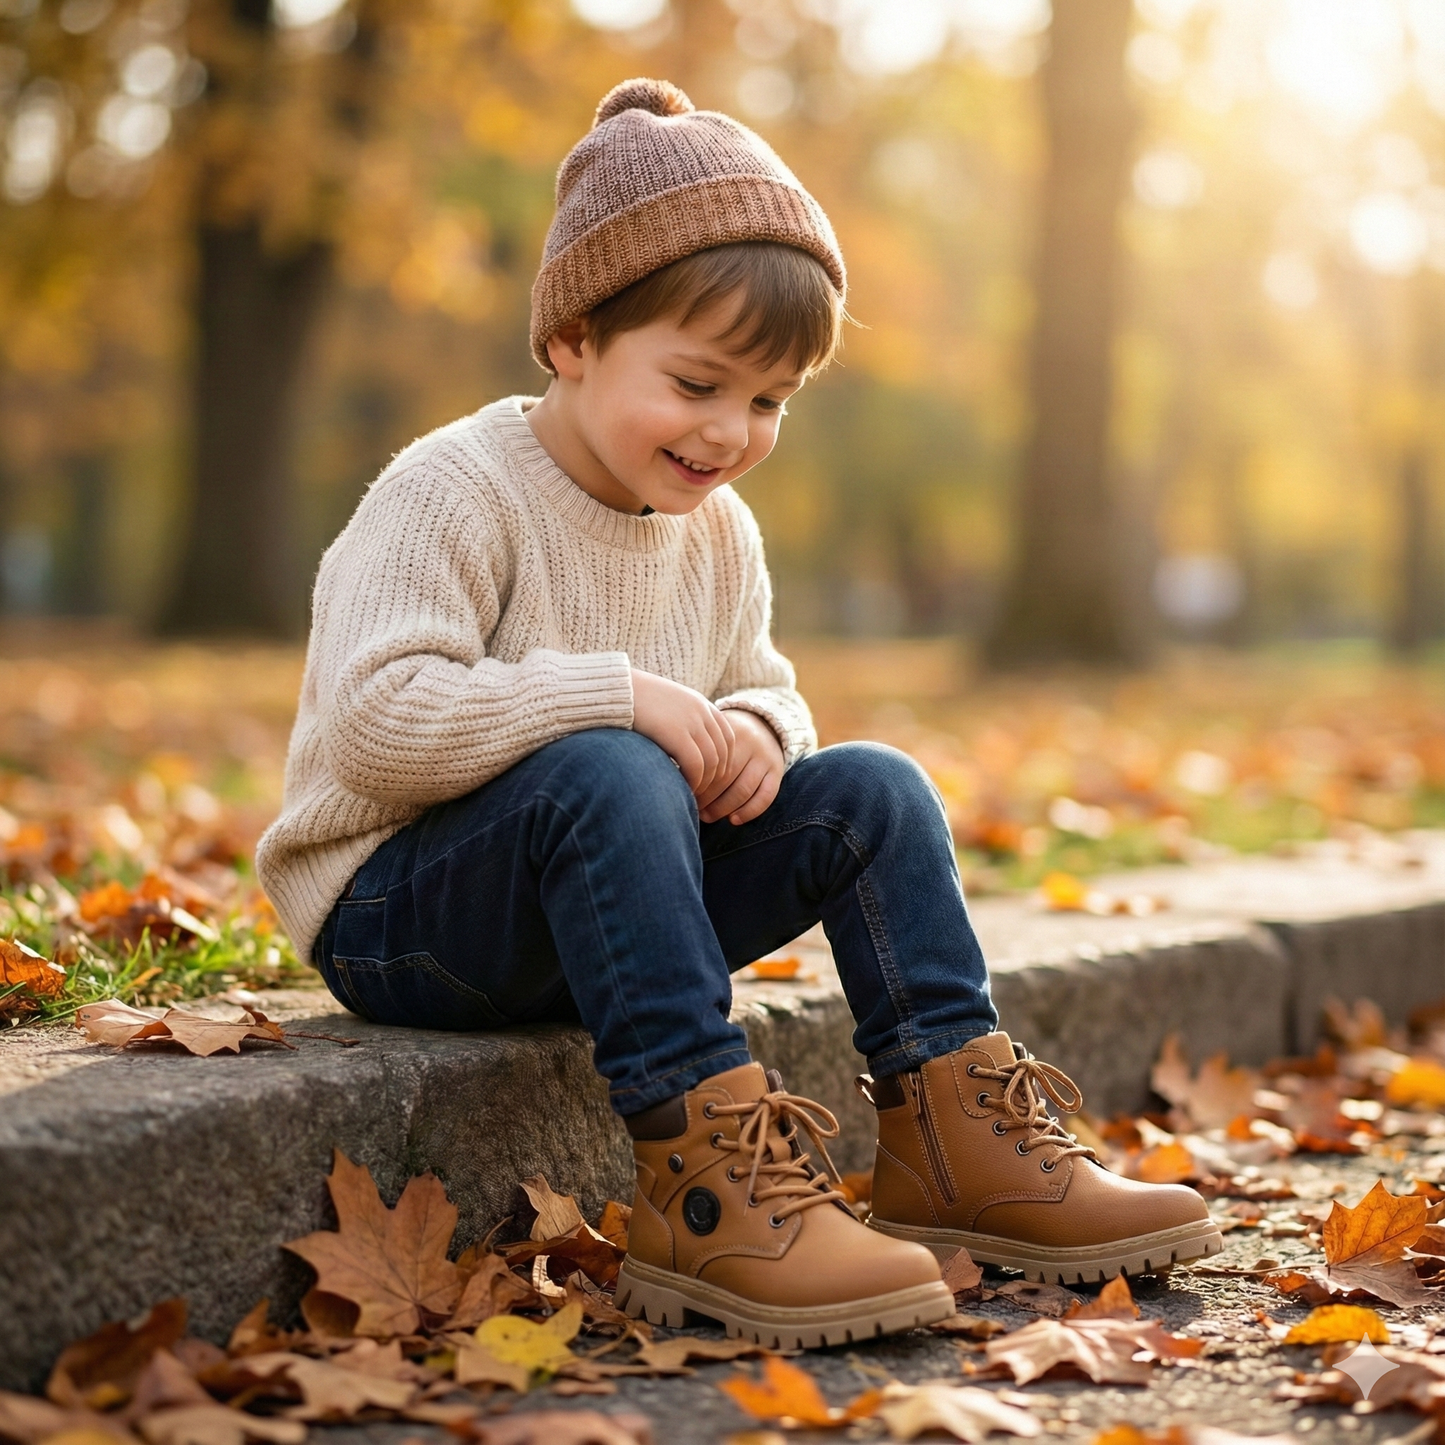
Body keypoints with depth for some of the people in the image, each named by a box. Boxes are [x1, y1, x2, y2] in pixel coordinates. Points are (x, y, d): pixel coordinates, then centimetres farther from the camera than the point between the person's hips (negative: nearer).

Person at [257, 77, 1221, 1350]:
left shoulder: (719, 533, 7)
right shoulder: (454, 495, -16)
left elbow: (767, 692, 17)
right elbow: (374, 722, -27)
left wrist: (755, 734, -9)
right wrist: (619, 694, -29)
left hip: (592, 900, 7)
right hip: (394, 908, -7)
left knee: (871, 790, -7)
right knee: (607, 771, -37)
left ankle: (957, 1145, -8)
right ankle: (705, 1190, -42)